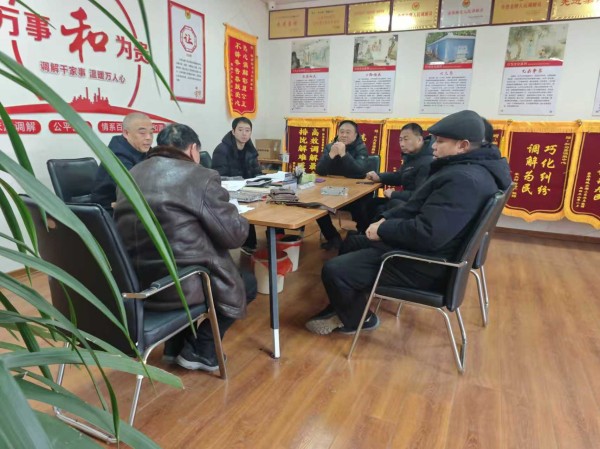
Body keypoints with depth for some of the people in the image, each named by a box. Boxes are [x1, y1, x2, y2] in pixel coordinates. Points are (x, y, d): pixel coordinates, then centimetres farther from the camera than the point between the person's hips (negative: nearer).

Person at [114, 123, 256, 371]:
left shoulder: (131, 175, 9)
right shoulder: (201, 177, -12)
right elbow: (235, 235, -10)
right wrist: (239, 220, 12)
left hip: (132, 283, 8)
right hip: (179, 285, -7)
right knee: (247, 282, 18)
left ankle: (177, 344, 34)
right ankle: (201, 349, 20)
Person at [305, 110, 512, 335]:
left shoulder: (465, 179, -27)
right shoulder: (462, 167, 9)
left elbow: (427, 234, -33)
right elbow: (417, 207, 16)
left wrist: (382, 230, -18)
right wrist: (385, 218, 1)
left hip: (423, 264, -12)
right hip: (423, 252, 12)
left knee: (333, 270, -14)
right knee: (350, 244, 24)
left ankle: (357, 319, 13)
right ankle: (343, 306, 31)